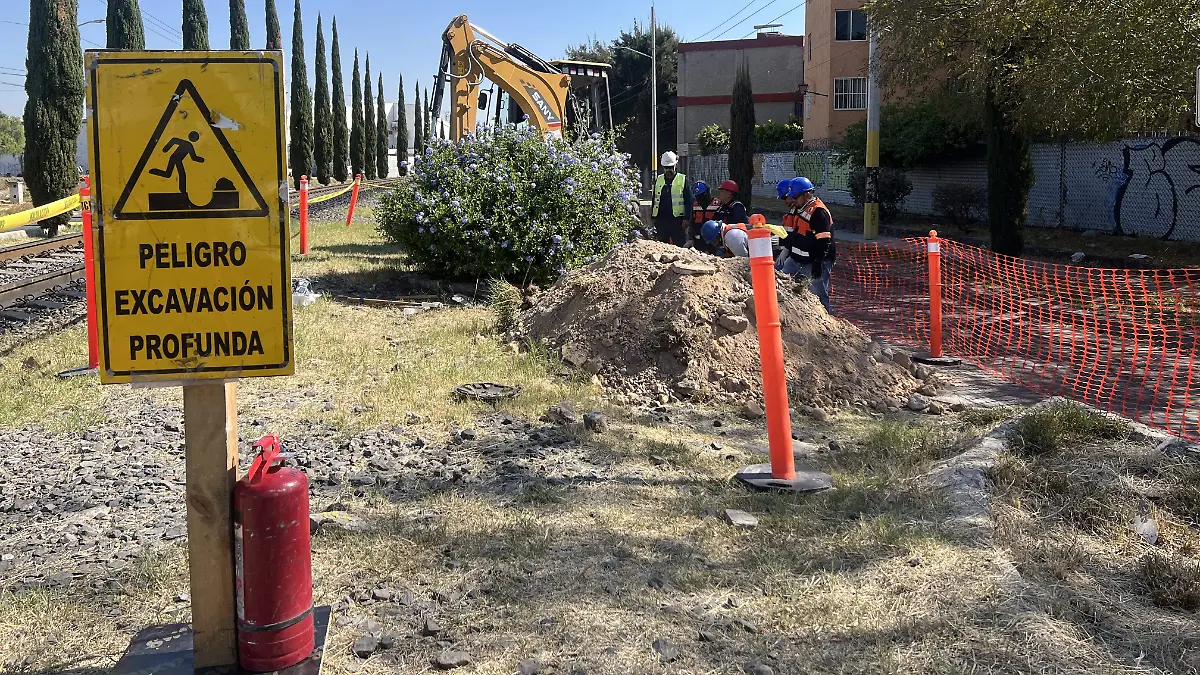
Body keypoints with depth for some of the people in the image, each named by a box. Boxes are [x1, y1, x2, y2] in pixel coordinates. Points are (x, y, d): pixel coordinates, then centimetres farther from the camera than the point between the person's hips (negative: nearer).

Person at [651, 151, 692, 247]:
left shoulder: (683, 180, 3)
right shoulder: (658, 180, 14)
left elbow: (688, 201, 0)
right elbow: (654, 200, 18)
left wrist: (686, 218, -8)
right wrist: (653, 218, 12)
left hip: (677, 220, -4)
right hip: (661, 220, 4)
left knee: (680, 245, -4)